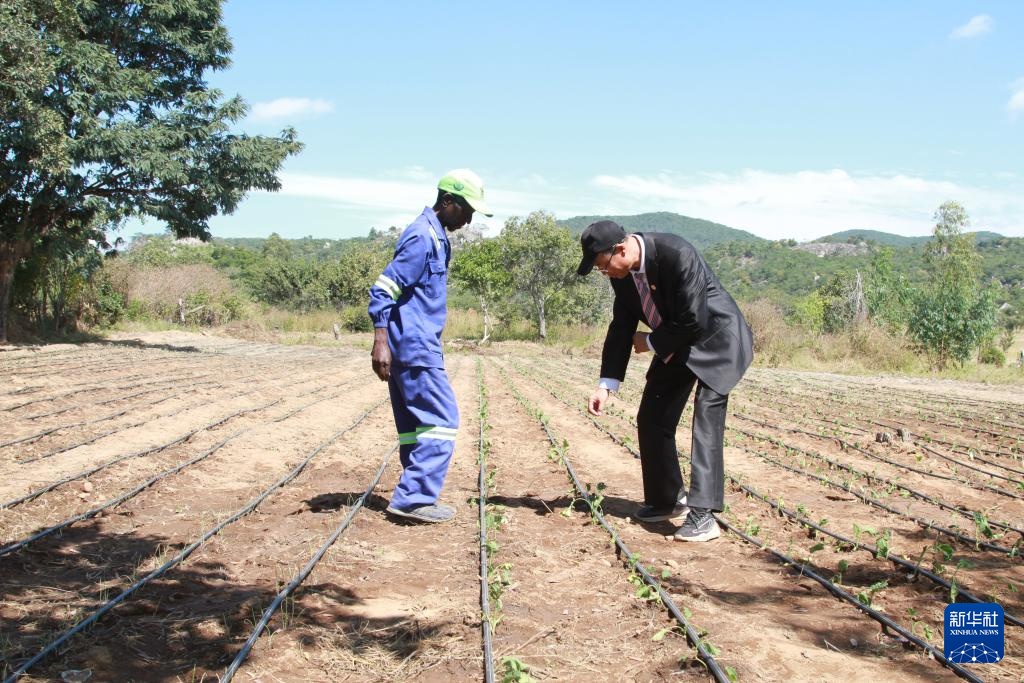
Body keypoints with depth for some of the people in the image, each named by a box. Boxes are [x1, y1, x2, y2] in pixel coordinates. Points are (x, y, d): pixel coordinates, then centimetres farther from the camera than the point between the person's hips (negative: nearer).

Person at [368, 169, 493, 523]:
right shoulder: (422, 237, -14)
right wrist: (380, 342, -26)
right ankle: (414, 498, -8)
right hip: (415, 348, -10)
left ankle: (414, 498, 15)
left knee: (415, 424, 10)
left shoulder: (436, 236, 17)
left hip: (413, 347, 10)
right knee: (442, 420, -8)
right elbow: (383, 288, -19)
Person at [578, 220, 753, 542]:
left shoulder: (677, 254, -33)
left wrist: (650, 343, -16)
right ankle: (667, 499, 25)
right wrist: (606, 384, -5)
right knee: (651, 419, 9)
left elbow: (694, 320, -31)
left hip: (715, 338, -8)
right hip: (675, 343, 8)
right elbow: (621, 327, 0)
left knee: (706, 423, -18)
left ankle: (702, 514, -18)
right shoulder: (621, 272, -9)